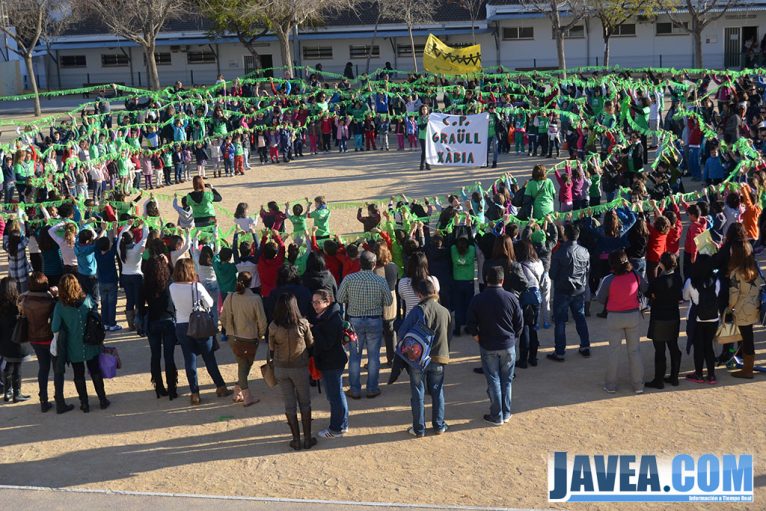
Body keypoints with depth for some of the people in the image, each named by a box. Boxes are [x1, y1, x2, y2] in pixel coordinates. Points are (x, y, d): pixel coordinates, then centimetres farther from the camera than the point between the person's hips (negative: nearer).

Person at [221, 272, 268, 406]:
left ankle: (239, 392, 19)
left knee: (242, 365, 18)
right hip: (250, 338, -3)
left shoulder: (230, 297, -7)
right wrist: (260, 335, 6)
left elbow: (223, 318, 1)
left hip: (233, 338, 3)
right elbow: (262, 321, -12)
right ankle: (246, 397, 16)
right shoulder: (255, 299, -18)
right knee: (246, 365, 13)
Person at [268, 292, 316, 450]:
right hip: (300, 368, -1)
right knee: (305, 403, 15)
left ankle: (296, 440, 19)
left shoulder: (273, 326, -12)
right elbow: (311, 345, -2)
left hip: (281, 369, 1)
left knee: (289, 404, 12)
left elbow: (271, 350, -2)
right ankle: (307, 439, 20)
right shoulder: (303, 324, -16)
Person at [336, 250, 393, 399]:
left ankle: (355, 390, 16)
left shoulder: (349, 279, -12)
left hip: (354, 320, 1)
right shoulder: (381, 281, -12)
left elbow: (340, 299, -4)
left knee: (354, 355, 11)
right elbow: (389, 301, -3)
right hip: (375, 321, 0)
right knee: (373, 355, 11)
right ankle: (372, 389, 17)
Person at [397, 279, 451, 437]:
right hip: (439, 358, 3)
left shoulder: (418, 310, -14)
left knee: (418, 394, 7)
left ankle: (419, 429, 13)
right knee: (437, 393, 15)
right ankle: (439, 426, 22)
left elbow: (402, 332, -12)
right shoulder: (445, 311, 0)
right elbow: (449, 335, 10)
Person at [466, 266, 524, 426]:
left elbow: (471, 324, -5)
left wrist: (478, 338, 11)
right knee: (506, 381, 14)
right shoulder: (511, 298, -8)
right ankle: (506, 413, 22)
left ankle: (496, 416, 12)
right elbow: (520, 323, -1)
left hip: (488, 347, -1)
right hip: (508, 346, 1)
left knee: (493, 381, 7)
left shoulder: (477, 300, -9)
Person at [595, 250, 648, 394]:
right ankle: (638, 385, 18)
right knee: (634, 350, 12)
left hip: (615, 317, -2)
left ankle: (611, 385, 17)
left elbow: (600, 298, -8)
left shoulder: (609, 280, -19)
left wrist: (601, 283, 8)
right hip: (633, 316, 2)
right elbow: (645, 289, 8)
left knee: (614, 351, 10)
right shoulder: (635, 276, -9)